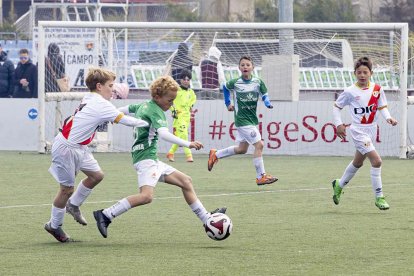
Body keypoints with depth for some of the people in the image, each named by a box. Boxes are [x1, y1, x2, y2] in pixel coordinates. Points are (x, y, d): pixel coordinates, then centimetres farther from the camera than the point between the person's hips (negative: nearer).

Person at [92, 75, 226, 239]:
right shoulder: (156, 111, -13)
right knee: (146, 195, -30)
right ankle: (105, 215, -27)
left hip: (153, 161, 11)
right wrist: (188, 144, -37)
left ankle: (207, 219, 15)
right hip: (146, 158, -11)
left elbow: (124, 109, 32)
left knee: (185, 181, 13)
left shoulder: (143, 106, 15)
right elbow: (163, 134, -30)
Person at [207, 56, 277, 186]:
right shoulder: (235, 83, -8)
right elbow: (225, 87, 13)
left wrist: (268, 103, -18)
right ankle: (261, 177, -9)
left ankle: (215, 154, 36)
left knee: (242, 149, 17)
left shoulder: (258, 82, -1)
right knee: (259, 145, -15)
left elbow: (264, 95, 4)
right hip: (242, 120, -6)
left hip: (252, 119, 6)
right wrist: (228, 103, 14)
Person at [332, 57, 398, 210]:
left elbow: (382, 107, 9)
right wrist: (338, 124, -7)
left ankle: (339, 185, 47)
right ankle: (379, 198, -12)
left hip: (371, 130, 6)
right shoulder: (350, 92, -10)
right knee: (376, 160, -19)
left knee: (358, 163, 23)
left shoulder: (377, 89, 0)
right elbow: (337, 106, 2)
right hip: (358, 131, -6)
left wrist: (388, 118, -9)